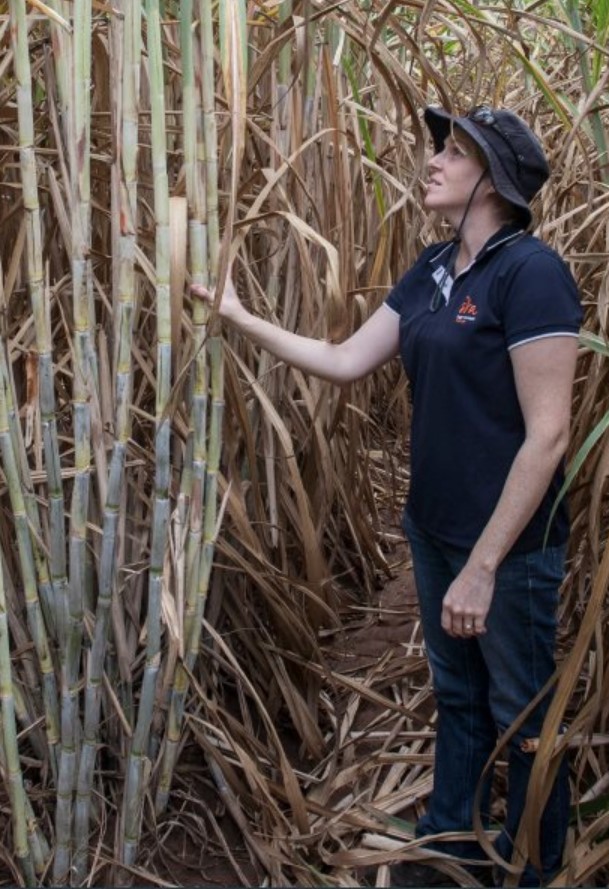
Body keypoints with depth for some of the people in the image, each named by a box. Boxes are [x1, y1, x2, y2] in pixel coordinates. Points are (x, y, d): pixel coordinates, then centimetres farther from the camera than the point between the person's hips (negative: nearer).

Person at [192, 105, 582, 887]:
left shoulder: (531, 272, -19)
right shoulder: (433, 270, 5)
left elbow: (547, 434, -22)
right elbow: (346, 361, 10)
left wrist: (484, 565, -21)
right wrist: (240, 317, 6)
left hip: (509, 546, -7)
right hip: (434, 528, 8)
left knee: (522, 718, 12)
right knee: (455, 696, 23)